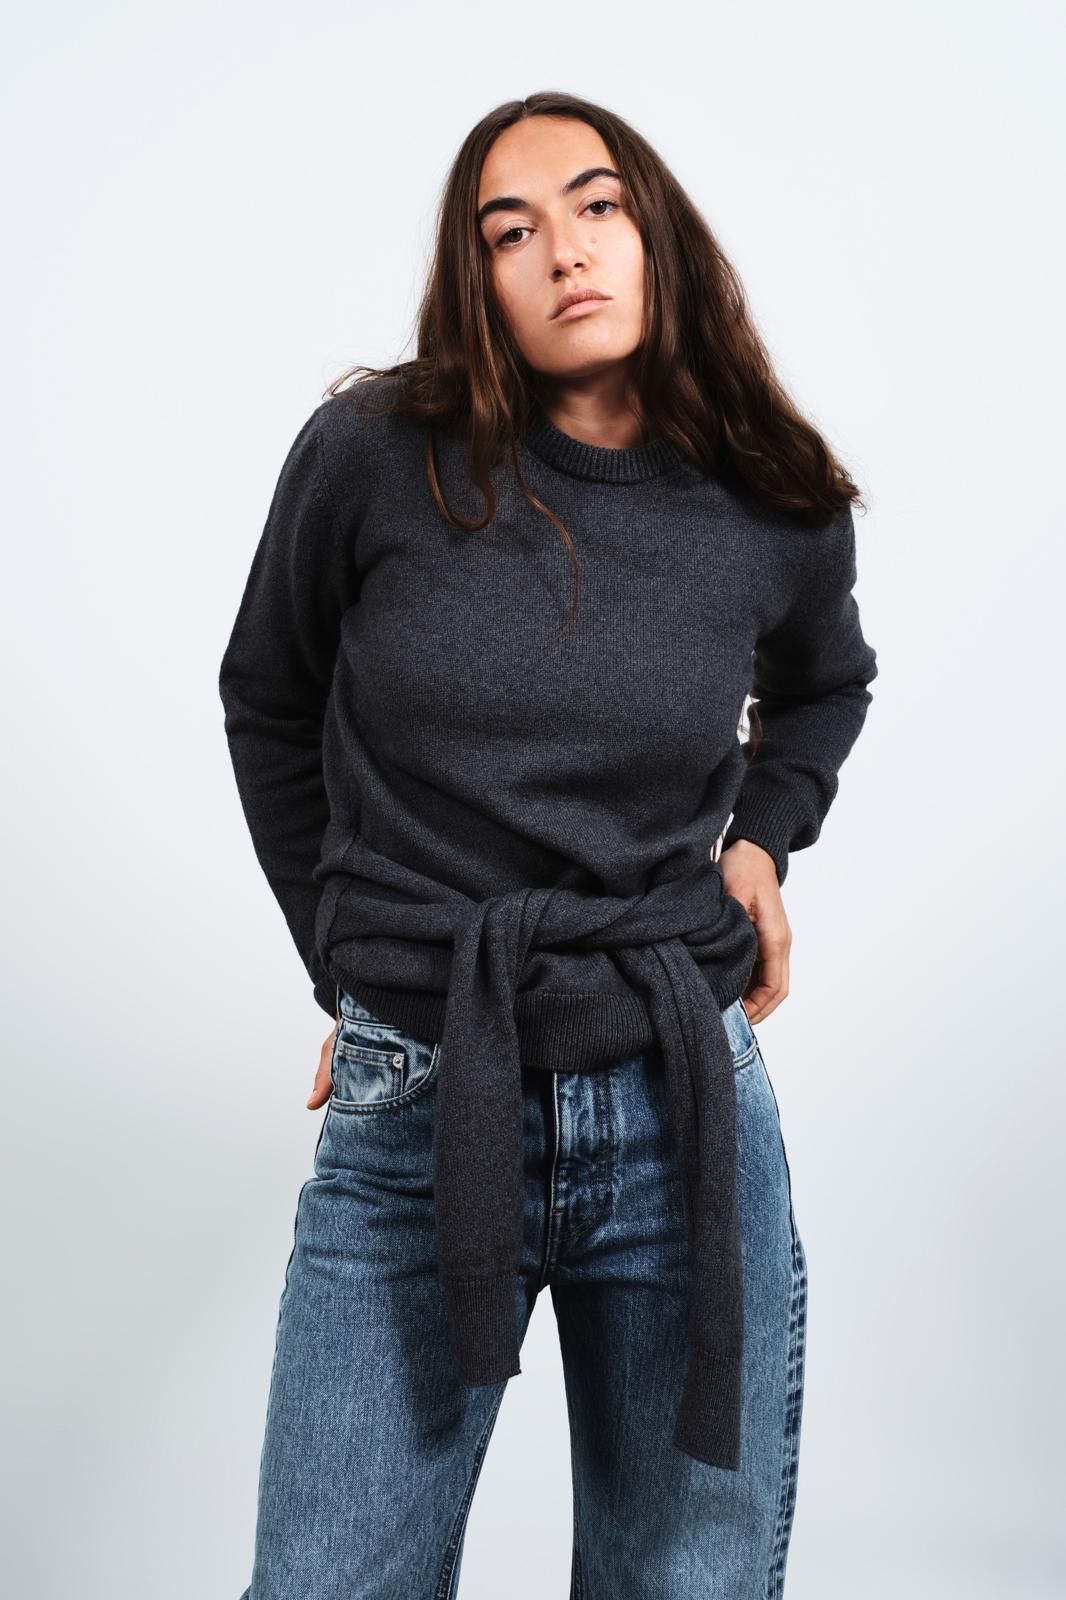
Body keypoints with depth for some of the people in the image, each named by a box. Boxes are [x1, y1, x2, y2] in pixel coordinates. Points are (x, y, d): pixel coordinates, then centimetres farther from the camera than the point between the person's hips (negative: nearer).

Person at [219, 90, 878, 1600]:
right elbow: (268, 708, 10)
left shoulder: (782, 509, 1)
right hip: (411, 1121, -1)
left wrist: (764, 840, 7)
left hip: (684, 1109, 2)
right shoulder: (373, 453, -6)